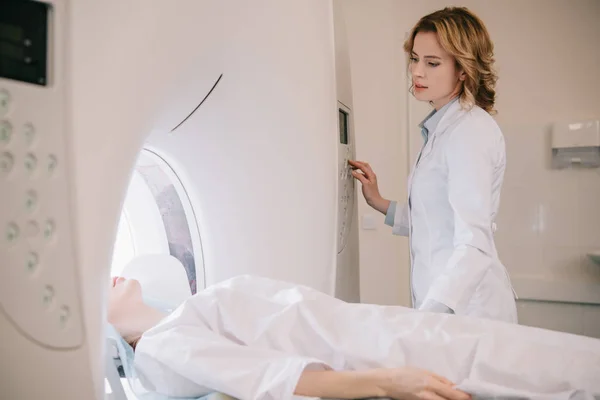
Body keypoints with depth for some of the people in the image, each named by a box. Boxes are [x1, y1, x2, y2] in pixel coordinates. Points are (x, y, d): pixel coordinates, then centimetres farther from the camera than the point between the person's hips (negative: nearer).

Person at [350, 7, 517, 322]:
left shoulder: (471, 130, -17)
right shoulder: (441, 128, 11)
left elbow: (474, 245, -26)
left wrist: (430, 314, -37)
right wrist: (379, 203, 10)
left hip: (466, 305, -8)